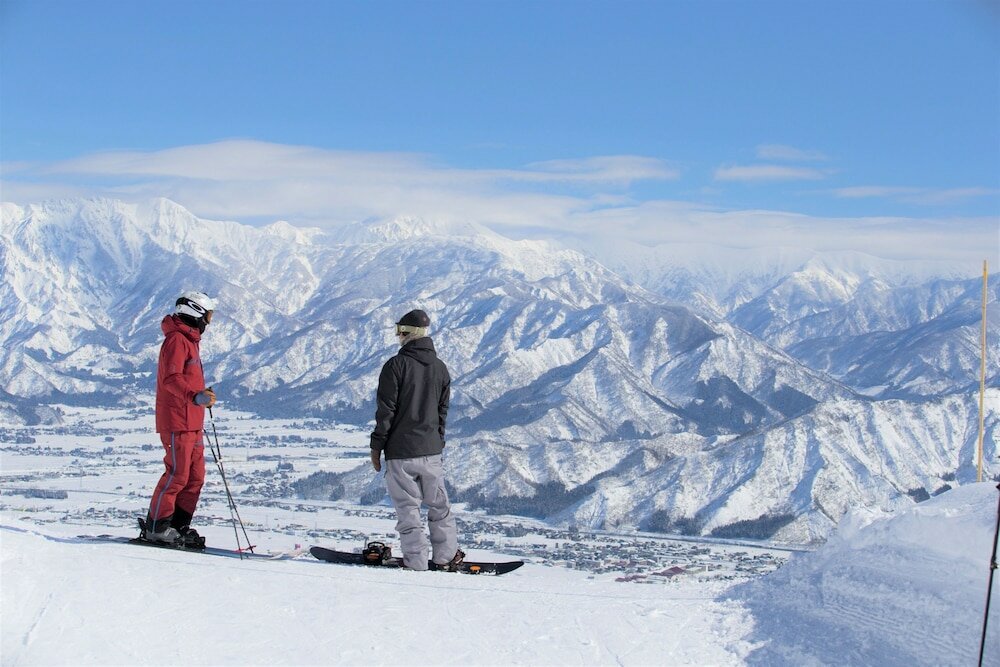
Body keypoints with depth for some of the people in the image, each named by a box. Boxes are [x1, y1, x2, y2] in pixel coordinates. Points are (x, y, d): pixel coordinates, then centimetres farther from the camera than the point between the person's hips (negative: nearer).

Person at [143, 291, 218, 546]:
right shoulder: (176, 340, -12)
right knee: (177, 475, -8)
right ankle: (156, 528, 0)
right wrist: (195, 397, -35)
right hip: (177, 422, -10)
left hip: (192, 423, 10)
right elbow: (171, 379, -23)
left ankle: (179, 527, 12)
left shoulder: (189, 340, 21)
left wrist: (203, 396, 33)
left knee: (195, 477, 8)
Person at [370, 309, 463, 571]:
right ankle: (445, 557, 19)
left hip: (400, 451, -5)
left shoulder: (396, 365, -11)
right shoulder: (440, 368, 7)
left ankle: (417, 562, 2)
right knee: (439, 505, 15)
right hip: (431, 450, 5)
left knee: (408, 508, 1)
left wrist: (377, 446, -2)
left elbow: (386, 410, -11)